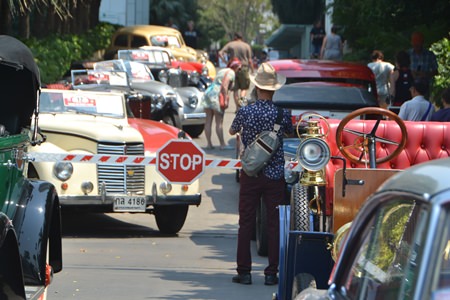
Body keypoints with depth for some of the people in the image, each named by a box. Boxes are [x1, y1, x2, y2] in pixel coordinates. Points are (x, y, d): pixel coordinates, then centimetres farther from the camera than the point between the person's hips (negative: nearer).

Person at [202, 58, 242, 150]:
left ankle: (209, 144, 5)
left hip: (208, 92, 8)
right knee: (219, 122, -6)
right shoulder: (231, 72, -2)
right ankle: (222, 144, -4)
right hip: (217, 95, -8)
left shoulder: (222, 71, 25)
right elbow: (224, 86, -15)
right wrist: (225, 100, -17)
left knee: (208, 120, 4)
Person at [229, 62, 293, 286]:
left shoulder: (245, 112, -7)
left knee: (246, 223, 6)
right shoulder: (283, 113, -7)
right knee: (275, 224, 4)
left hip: (250, 173, 0)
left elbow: (232, 131, 13)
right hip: (275, 175, 0)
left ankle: (244, 271, 6)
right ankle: (271, 273, 4)